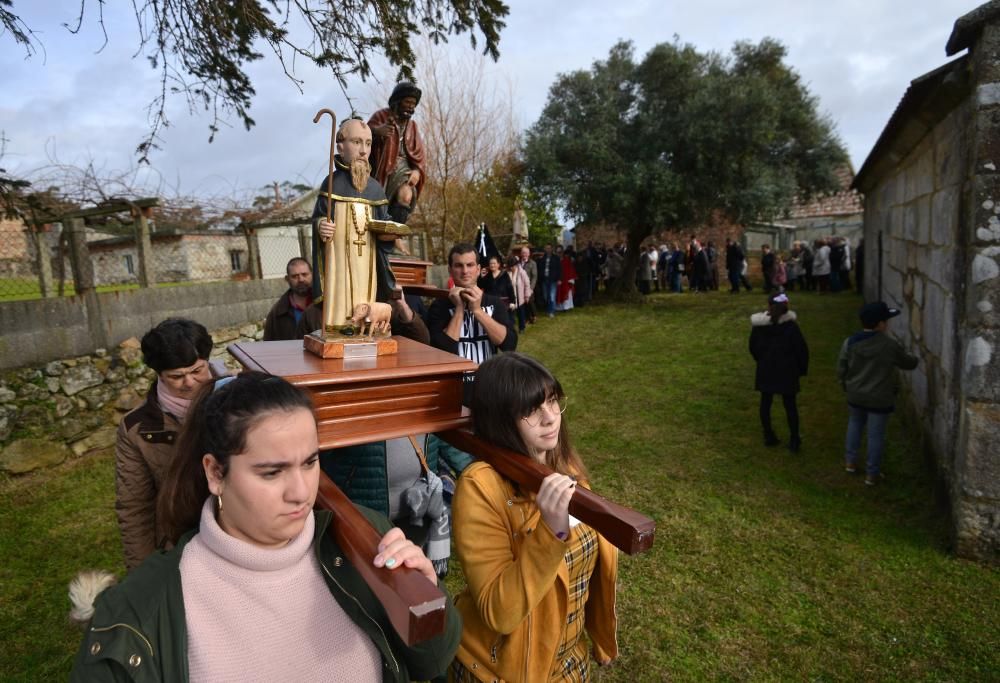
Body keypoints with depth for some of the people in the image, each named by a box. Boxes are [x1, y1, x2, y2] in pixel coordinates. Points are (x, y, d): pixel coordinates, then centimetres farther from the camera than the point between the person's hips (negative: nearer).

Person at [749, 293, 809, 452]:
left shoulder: (758, 326, -7)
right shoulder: (791, 326, -14)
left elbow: (753, 348, 3)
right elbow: (802, 349, -10)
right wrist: (802, 368, 4)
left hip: (765, 371, 2)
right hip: (787, 372, -2)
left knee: (765, 403, 14)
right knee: (790, 405, 8)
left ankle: (769, 436, 22)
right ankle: (794, 441, 14)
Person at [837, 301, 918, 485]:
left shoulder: (850, 342, -9)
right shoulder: (890, 345, -16)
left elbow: (841, 370, -1)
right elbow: (909, 363, 2)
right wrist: (913, 357, 26)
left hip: (855, 396, 3)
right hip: (880, 399, -3)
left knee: (855, 425, 25)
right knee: (876, 435, 8)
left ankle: (851, 461, 31)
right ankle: (872, 474, 18)